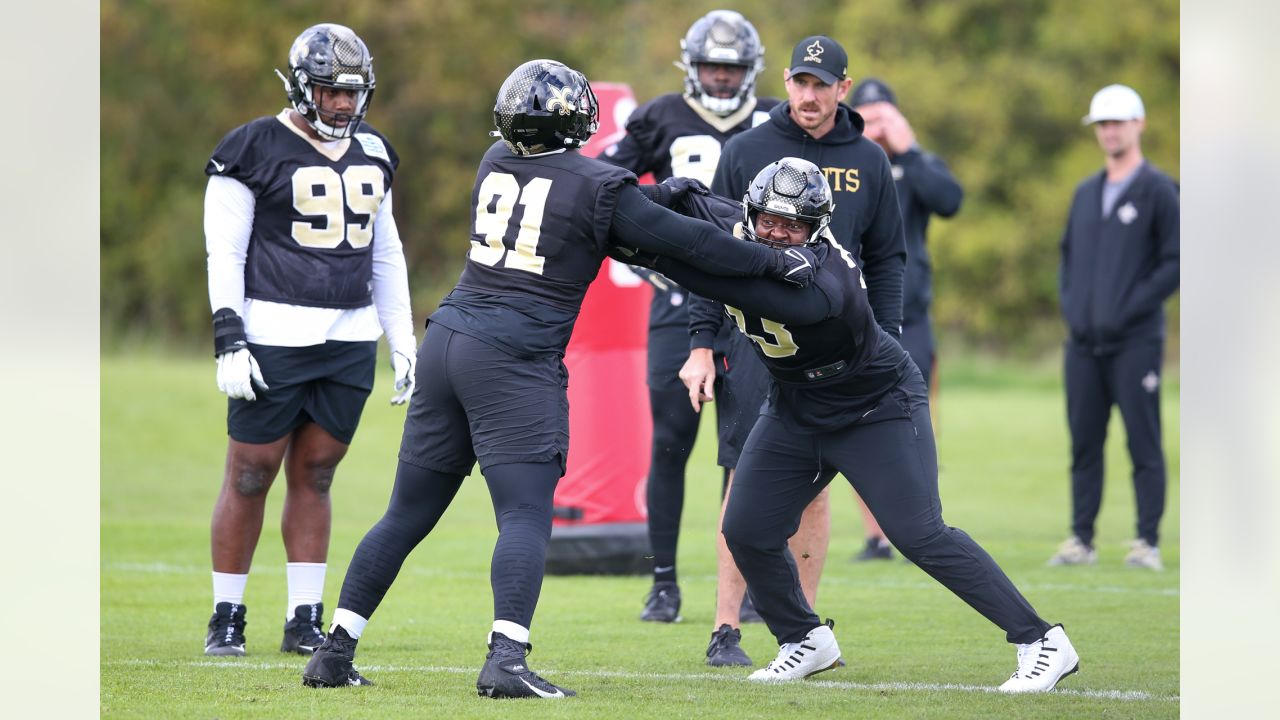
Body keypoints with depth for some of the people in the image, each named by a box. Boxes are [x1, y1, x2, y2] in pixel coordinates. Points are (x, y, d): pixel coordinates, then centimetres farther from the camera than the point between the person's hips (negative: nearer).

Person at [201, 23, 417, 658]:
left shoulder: (371, 153, 14)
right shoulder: (254, 150, -5)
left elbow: (386, 256, 20)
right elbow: (225, 253, -6)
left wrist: (403, 344, 16)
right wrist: (229, 342, -13)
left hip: (350, 340, 5)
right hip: (274, 337, -5)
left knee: (313, 476, 7)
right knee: (250, 476, -1)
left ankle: (304, 621, 11)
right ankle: (225, 619, 8)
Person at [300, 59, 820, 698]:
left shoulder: (496, 165, 13)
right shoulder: (597, 187, -5)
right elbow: (686, 243, 0)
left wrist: (648, 200, 23)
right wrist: (774, 262, 10)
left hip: (447, 340, 7)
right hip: (514, 363, -7)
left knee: (407, 516, 12)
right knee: (526, 518, -8)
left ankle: (334, 651, 14)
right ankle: (505, 659, -24)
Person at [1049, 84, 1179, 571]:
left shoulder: (1159, 190, -1)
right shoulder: (1086, 193, 18)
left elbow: (1175, 262, -6)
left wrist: (1131, 307, -12)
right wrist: (1069, 305, 7)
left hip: (1134, 342, -6)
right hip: (1083, 341, 6)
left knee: (1144, 444, -5)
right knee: (1084, 443, 6)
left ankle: (1148, 543, -4)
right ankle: (1081, 540, 10)